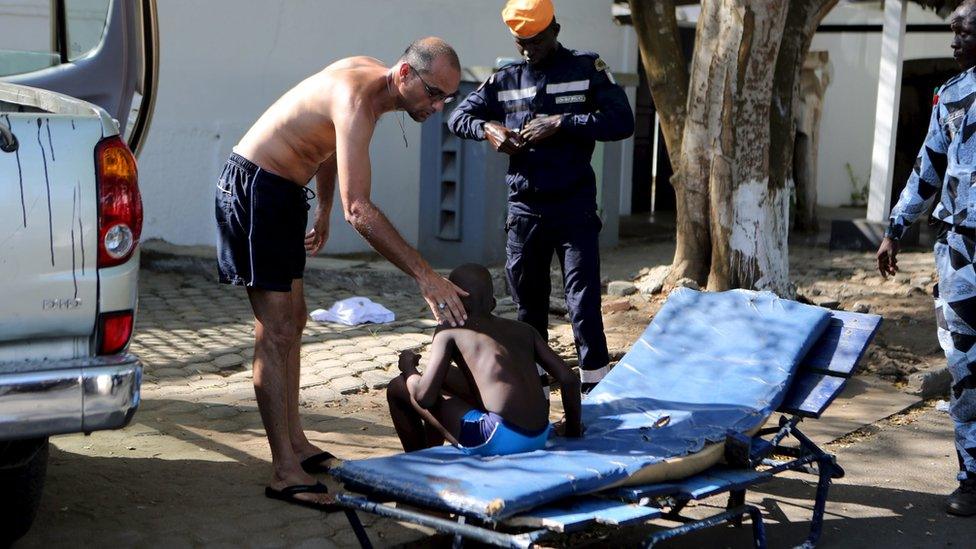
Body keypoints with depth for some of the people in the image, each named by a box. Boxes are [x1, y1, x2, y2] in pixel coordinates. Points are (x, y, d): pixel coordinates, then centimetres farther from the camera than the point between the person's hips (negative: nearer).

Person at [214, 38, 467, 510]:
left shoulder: (371, 76, 3)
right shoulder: (358, 99, -27)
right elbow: (359, 210, -36)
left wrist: (322, 213, 31)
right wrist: (424, 276, -39)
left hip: (284, 189, 11)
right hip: (254, 187, -10)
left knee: (293, 321, 15)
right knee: (275, 333, -11)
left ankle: (295, 445, 25)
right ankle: (285, 473, -8)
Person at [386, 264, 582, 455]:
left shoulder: (449, 332, 3)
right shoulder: (523, 330, 17)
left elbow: (425, 396, -5)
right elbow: (569, 378, 12)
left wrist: (409, 368, 17)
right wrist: (572, 431, 25)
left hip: (496, 439, -7)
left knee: (398, 388, 9)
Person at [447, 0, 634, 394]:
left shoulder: (587, 69, -1)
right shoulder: (505, 80, 10)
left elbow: (622, 121, -10)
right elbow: (458, 117, 12)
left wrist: (561, 123, -18)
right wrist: (487, 129, -10)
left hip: (574, 209, -4)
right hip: (524, 210, 4)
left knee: (584, 304, -7)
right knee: (528, 305, 11)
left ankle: (595, 389, -3)